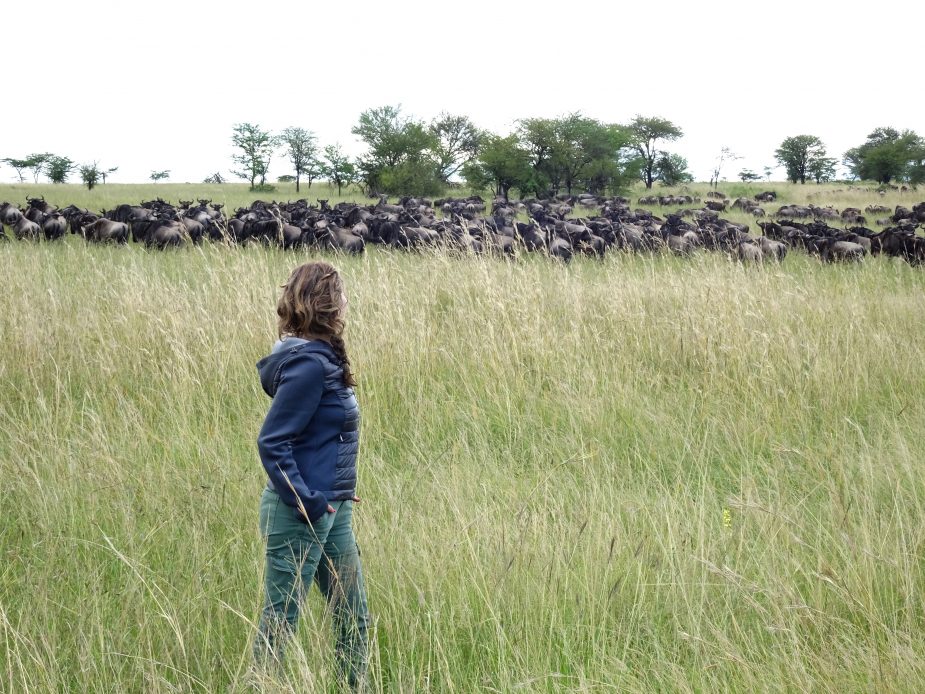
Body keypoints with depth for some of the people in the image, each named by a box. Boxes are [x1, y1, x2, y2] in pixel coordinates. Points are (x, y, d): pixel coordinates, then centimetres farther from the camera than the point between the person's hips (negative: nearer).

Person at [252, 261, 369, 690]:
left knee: (353, 617, 15)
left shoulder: (321, 358, 9)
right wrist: (306, 502, -21)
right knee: (280, 620, 1)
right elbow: (272, 442, -21)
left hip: (331, 512, 10)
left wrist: (334, 495, 12)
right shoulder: (308, 364, -19)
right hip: (300, 516, -10)